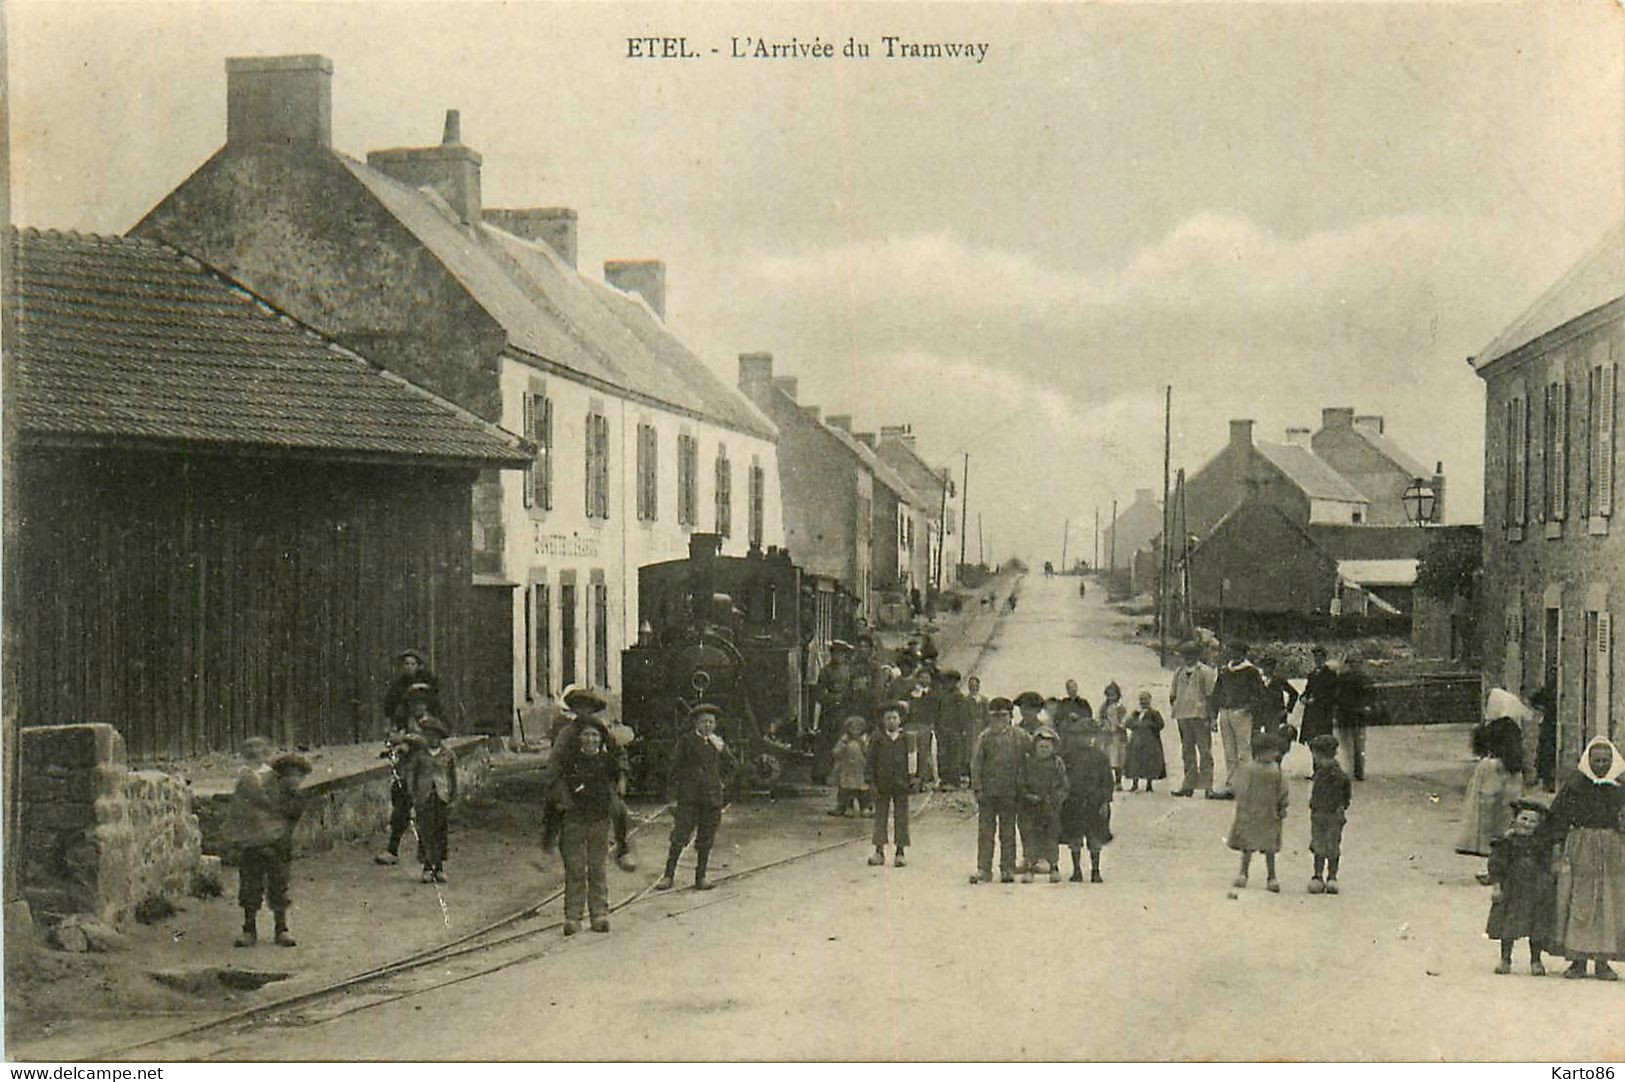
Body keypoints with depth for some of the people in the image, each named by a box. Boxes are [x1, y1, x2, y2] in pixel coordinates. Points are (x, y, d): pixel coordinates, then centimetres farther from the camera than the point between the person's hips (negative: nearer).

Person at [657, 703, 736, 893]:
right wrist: (673, 793, -1)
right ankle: (669, 875, -1)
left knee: (706, 840, 5)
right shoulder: (686, 740, 1)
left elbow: (732, 765, 17)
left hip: (712, 797, 4)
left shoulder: (718, 742, 14)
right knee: (680, 836, -8)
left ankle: (701, 877, 13)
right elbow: (675, 766, 2)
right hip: (689, 796, -4)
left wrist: (722, 749, 3)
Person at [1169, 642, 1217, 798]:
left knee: (1205, 751, -5)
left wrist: (1209, 716, -11)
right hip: (1183, 715, 5)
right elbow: (1172, 695, 22)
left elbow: (1210, 695, -5)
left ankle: (1207, 786, -4)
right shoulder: (1179, 672, 15)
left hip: (1200, 715, -5)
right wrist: (1175, 709, 9)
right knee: (1187, 752, 10)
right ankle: (1189, 784, 16)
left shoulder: (1205, 671, -1)